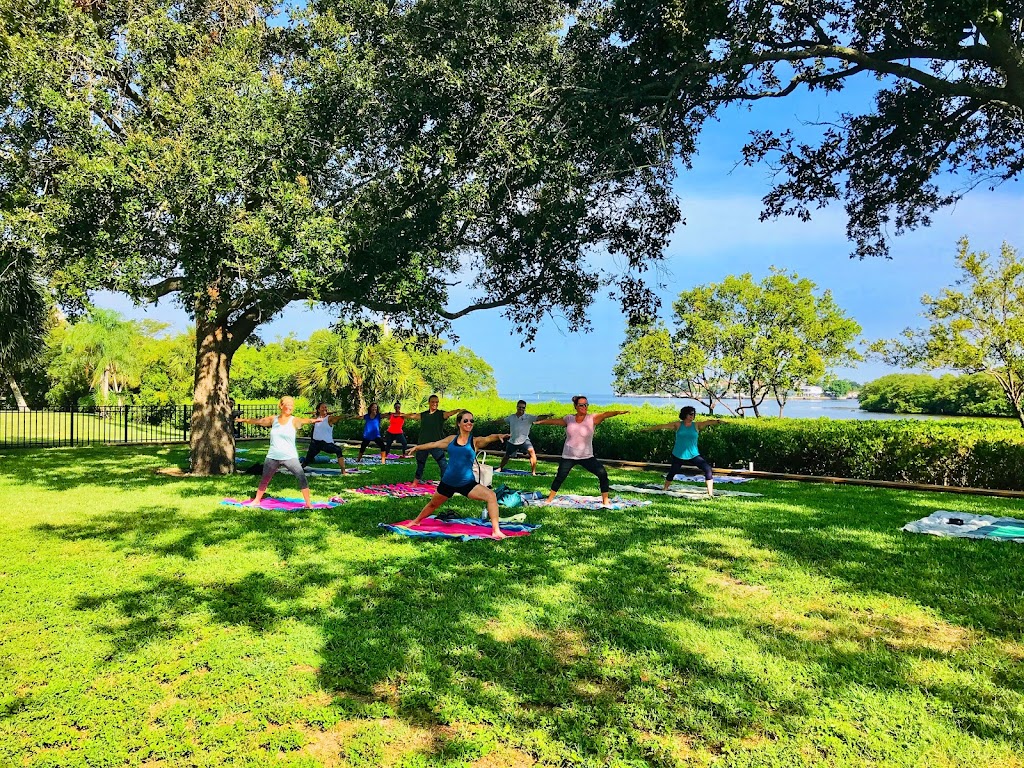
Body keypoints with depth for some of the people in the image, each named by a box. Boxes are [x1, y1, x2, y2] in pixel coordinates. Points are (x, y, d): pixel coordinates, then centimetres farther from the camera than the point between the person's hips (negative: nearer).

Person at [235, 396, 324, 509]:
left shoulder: (293, 420, -6)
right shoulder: (273, 419, 5)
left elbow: (303, 421, -27)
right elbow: (258, 421, 18)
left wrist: (312, 420, -49)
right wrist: (243, 420, 30)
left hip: (290, 457, -3)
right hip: (272, 457, 3)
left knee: (302, 478, -14)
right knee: (264, 480, 17)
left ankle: (308, 503, -7)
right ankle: (257, 500, 38)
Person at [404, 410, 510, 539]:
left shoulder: (475, 442, -6)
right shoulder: (451, 439, 2)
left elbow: (488, 438, -27)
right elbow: (433, 444, 17)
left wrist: (498, 436, -48)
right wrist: (416, 448, 23)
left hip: (467, 483, -2)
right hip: (447, 482, 3)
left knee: (491, 496, -23)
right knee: (433, 504, 23)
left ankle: (496, 531, -20)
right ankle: (416, 521, 52)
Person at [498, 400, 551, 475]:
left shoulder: (528, 418, -7)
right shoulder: (511, 417, 4)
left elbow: (538, 418, -21)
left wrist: (546, 416, -39)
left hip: (524, 440, -3)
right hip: (512, 441, 3)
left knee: (532, 451, -27)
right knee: (506, 456, 20)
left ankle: (533, 472, -20)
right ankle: (500, 468, 47)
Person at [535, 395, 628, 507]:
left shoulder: (592, 418, -8)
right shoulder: (569, 419, 1)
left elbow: (605, 414, -25)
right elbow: (554, 421, 14)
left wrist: (618, 412, -41)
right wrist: (540, 421, 23)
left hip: (587, 456, -1)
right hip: (568, 456, 1)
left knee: (602, 473, -15)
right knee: (560, 477, 4)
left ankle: (605, 500, 0)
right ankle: (549, 500, 23)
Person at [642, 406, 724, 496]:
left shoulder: (696, 425, -1)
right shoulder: (678, 425, -1)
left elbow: (708, 422, -16)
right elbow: (662, 426, 1)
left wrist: (717, 421, -37)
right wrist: (648, 429, 1)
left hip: (693, 455, 0)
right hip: (678, 455, 0)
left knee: (708, 469, -14)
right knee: (671, 473, 9)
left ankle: (710, 493, -8)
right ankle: (664, 490, 33)